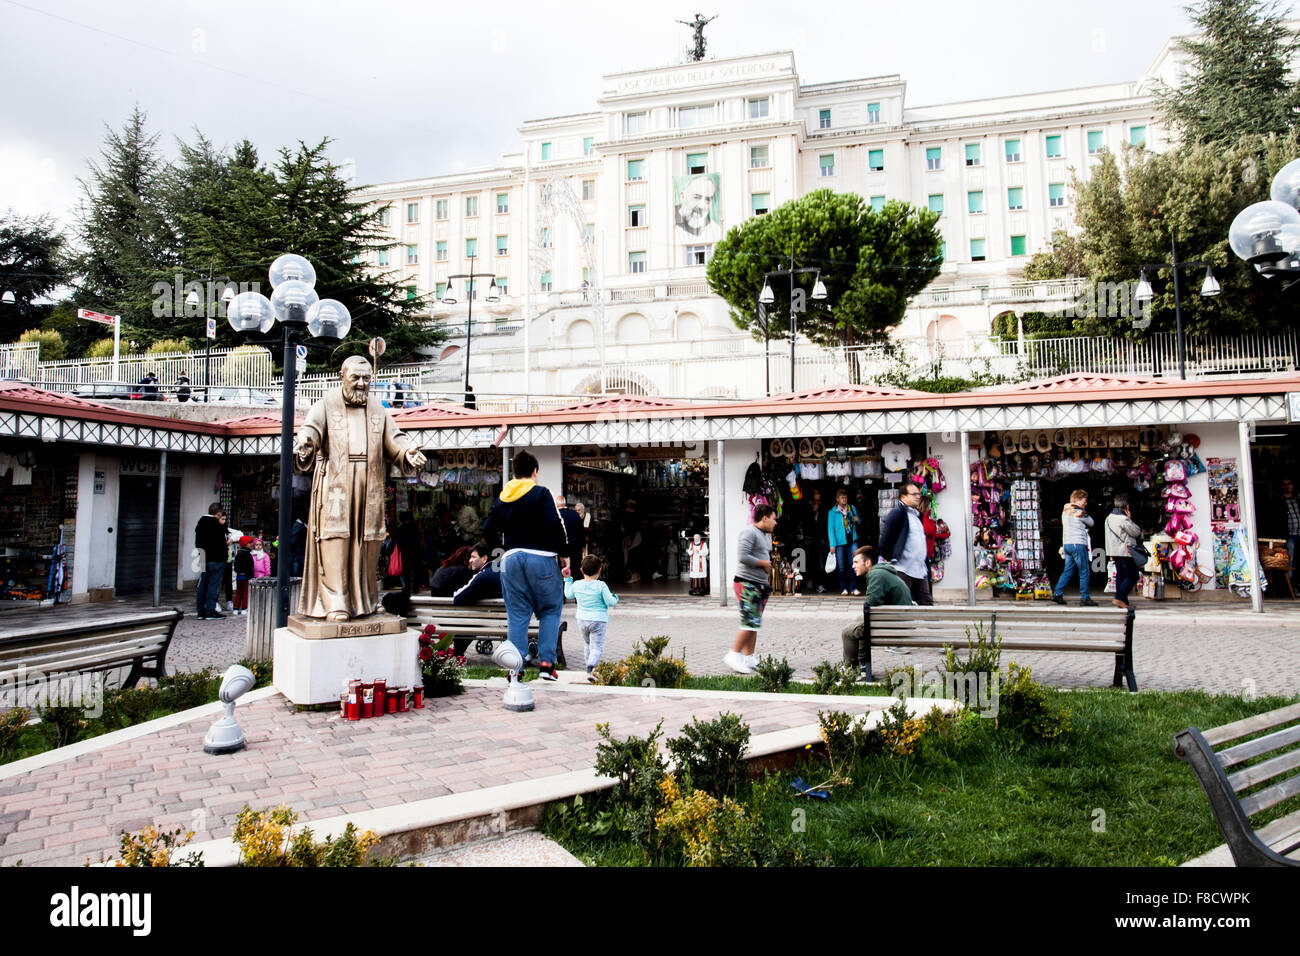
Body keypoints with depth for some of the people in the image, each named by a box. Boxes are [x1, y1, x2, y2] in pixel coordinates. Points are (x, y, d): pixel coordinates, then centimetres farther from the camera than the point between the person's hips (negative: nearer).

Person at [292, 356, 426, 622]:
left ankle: (364, 599, 16)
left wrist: (407, 451, -15)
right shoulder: (326, 405, 6)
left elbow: (393, 438, 8)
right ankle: (335, 603, -8)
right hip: (335, 485, -3)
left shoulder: (378, 409, 16)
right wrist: (305, 441, -35)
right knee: (335, 540, -10)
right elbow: (312, 428, -11)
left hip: (370, 487, 3)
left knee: (367, 542, 5)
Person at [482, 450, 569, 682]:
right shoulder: (541, 494, -5)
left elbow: (488, 529, 13)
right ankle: (546, 662, 2)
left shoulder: (502, 498, 10)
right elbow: (555, 525, -12)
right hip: (541, 558, -4)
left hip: (511, 558, 4)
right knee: (551, 610, 9)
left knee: (516, 614, 9)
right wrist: (564, 554, -5)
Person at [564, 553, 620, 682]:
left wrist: (567, 579, 30)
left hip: (582, 620, 4)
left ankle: (591, 670, 28)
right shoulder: (601, 586, -13)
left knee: (588, 645, 22)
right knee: (597, 647, -3)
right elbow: (610, 602, -11)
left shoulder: (576, 585, 0)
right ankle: (590, 669, -25)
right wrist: (615, 598, 11)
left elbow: (568, 594, 19)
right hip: (598, 621, -4)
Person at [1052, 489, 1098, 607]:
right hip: (1078, 544, -8)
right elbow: (1091, 523, 2)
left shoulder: (1065, 510, 14)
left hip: (1067, 543, 8)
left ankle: (1057, 593, 7)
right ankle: (1085, 598, 1)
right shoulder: (1079, 512, -10)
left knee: (1068, 570, 13)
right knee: (1084, 572, -1)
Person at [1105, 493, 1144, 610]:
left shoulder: (1109, 518, 10)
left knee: (1120, 575, 12)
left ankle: (1123, 601, 13)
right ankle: (1119, 597, -12)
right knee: (1132, 576, -2)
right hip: (1126, 552, -9)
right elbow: (1137, 533, -7)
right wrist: (1130, 519, 4)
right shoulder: (1124, 519, -17)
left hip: (1114, 551, 9)